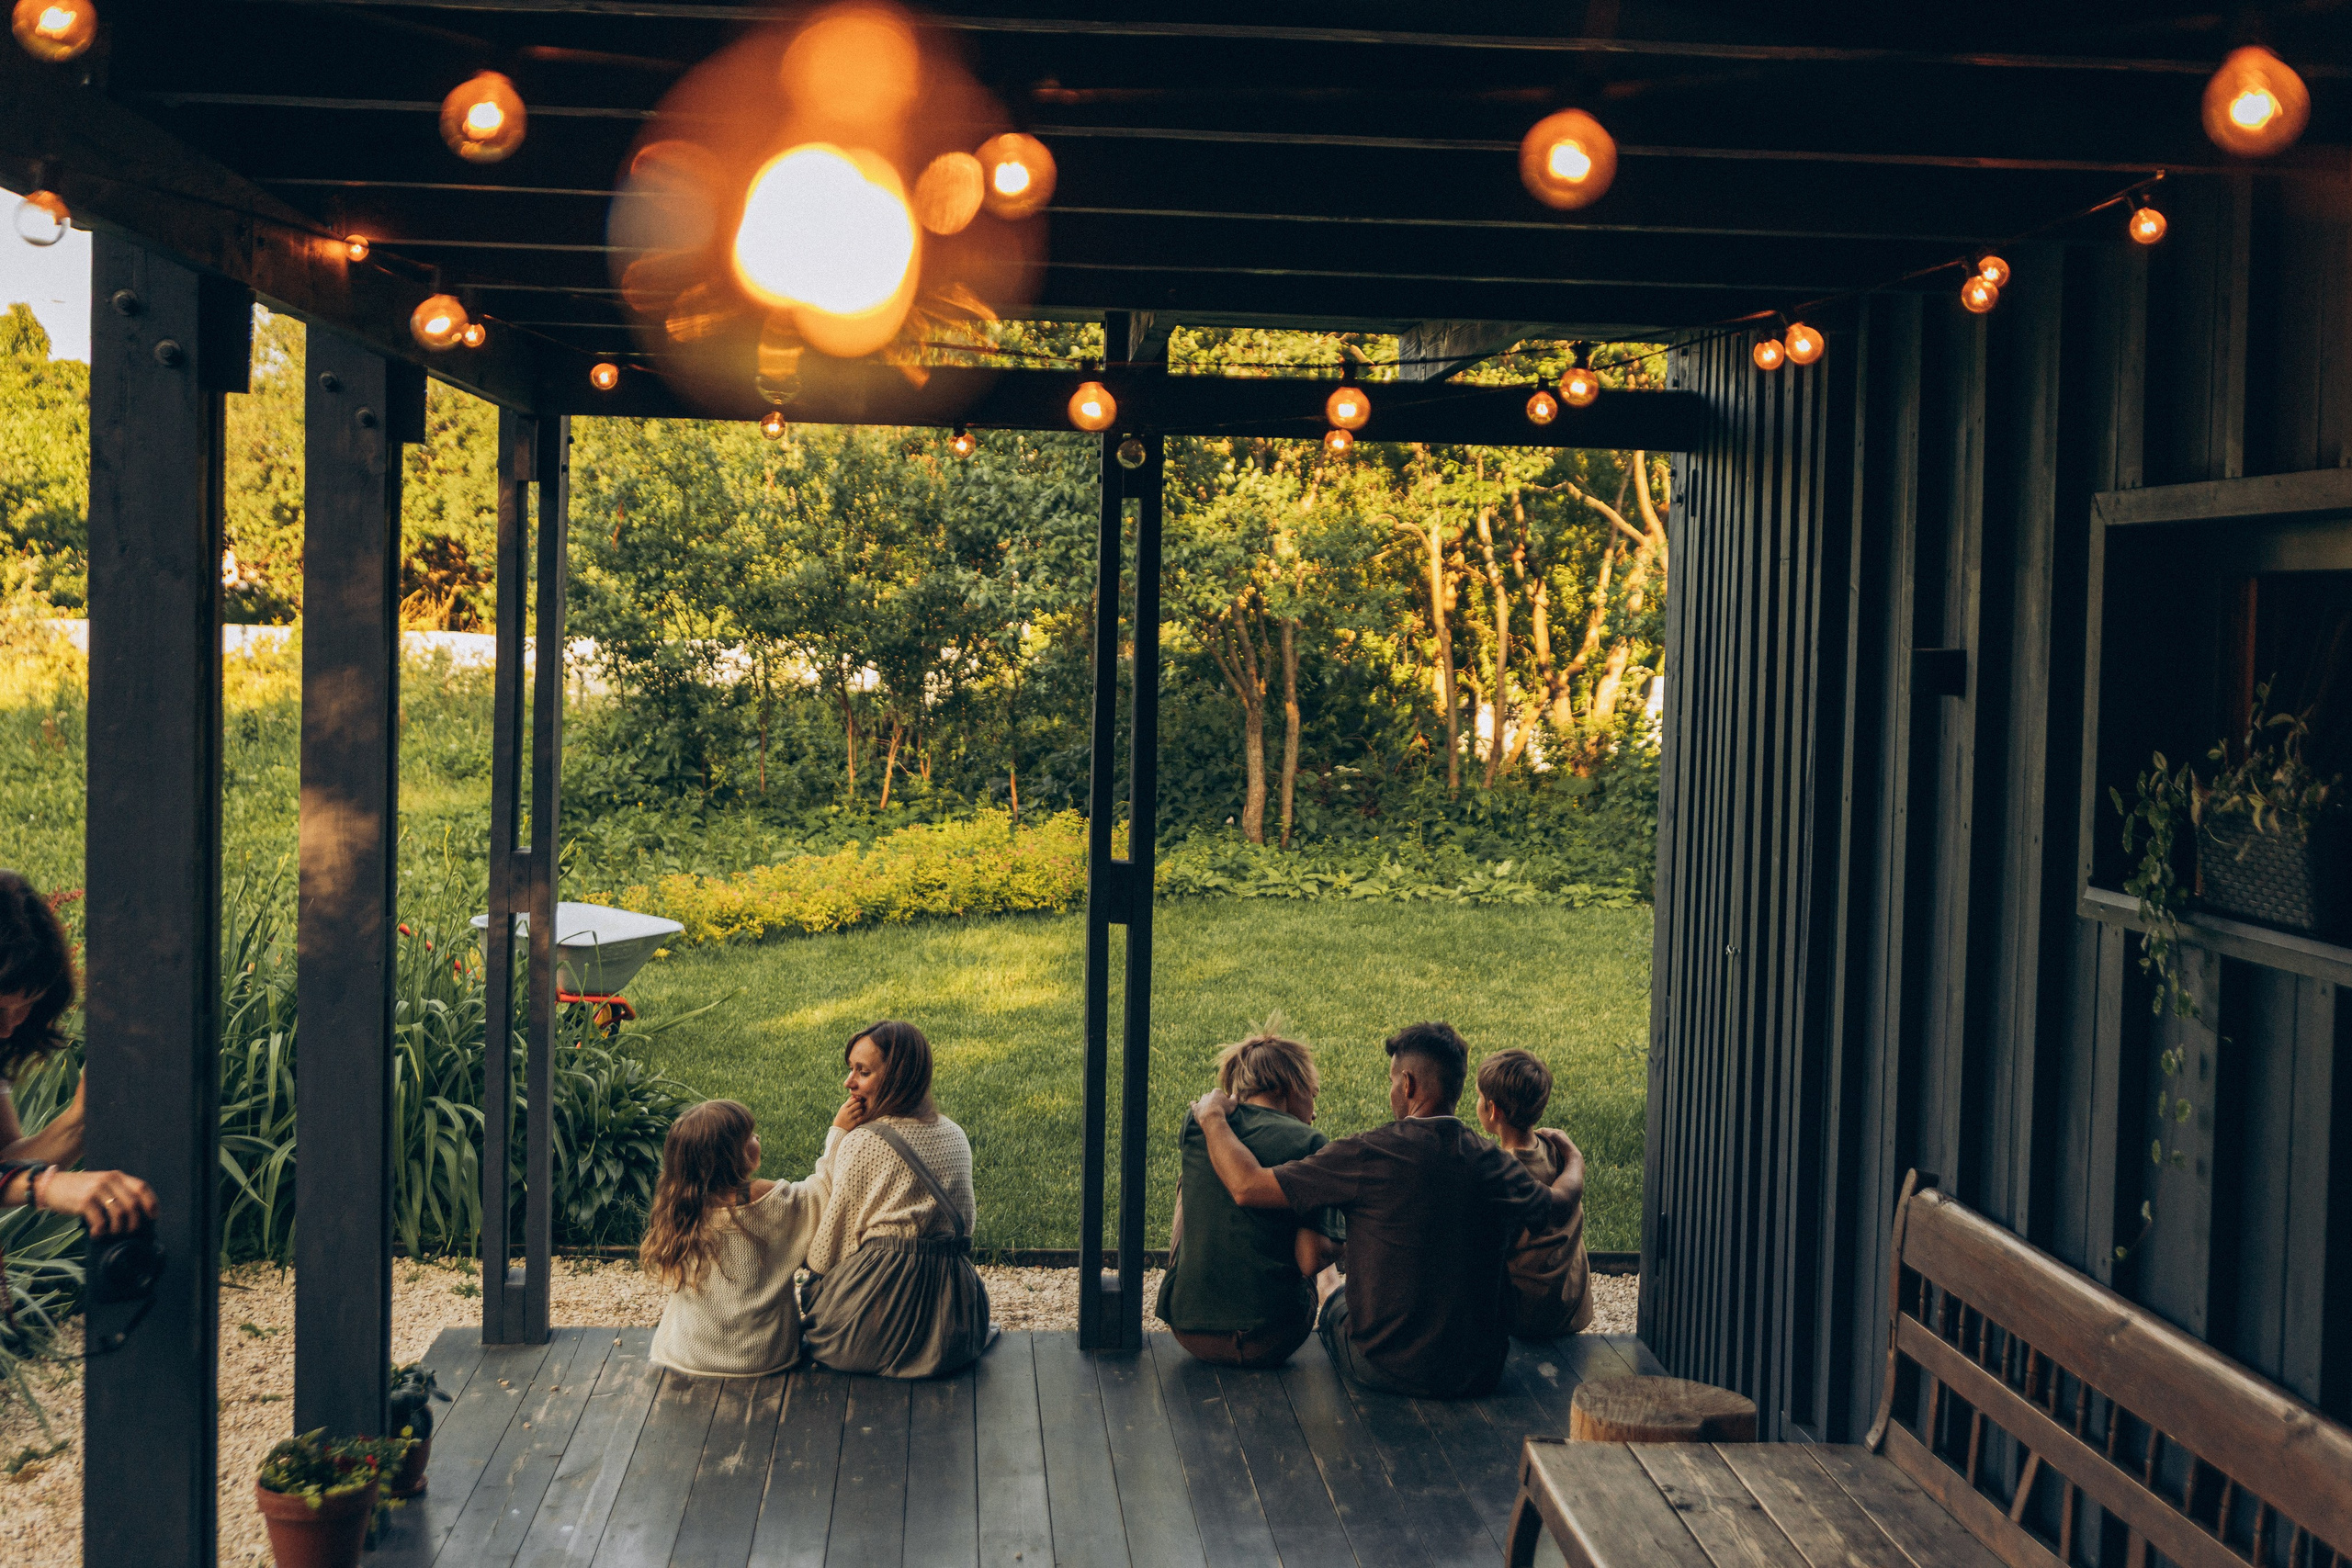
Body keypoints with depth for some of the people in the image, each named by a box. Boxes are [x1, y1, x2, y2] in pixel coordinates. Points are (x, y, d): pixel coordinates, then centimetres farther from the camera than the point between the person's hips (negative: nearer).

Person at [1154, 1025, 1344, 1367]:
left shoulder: (1197, 1124, 1)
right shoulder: (1311, 1145, -9)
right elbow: (1311, 1260, -15)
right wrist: (1344, 1239, 5)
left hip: (1190, 1332, 3)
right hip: (1270, 1344, -2)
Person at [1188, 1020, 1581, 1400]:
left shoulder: (1368, 1156, -21)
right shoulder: (1496, 1165, -9)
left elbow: (1248, 1187, -21)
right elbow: (1560, 1206, 13)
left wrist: (1212, 1117, -2)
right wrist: (1569, 1158, 35)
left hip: (1384, 1370, -3)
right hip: (1479, 1376, 3)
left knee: (1329, 1284, 31)